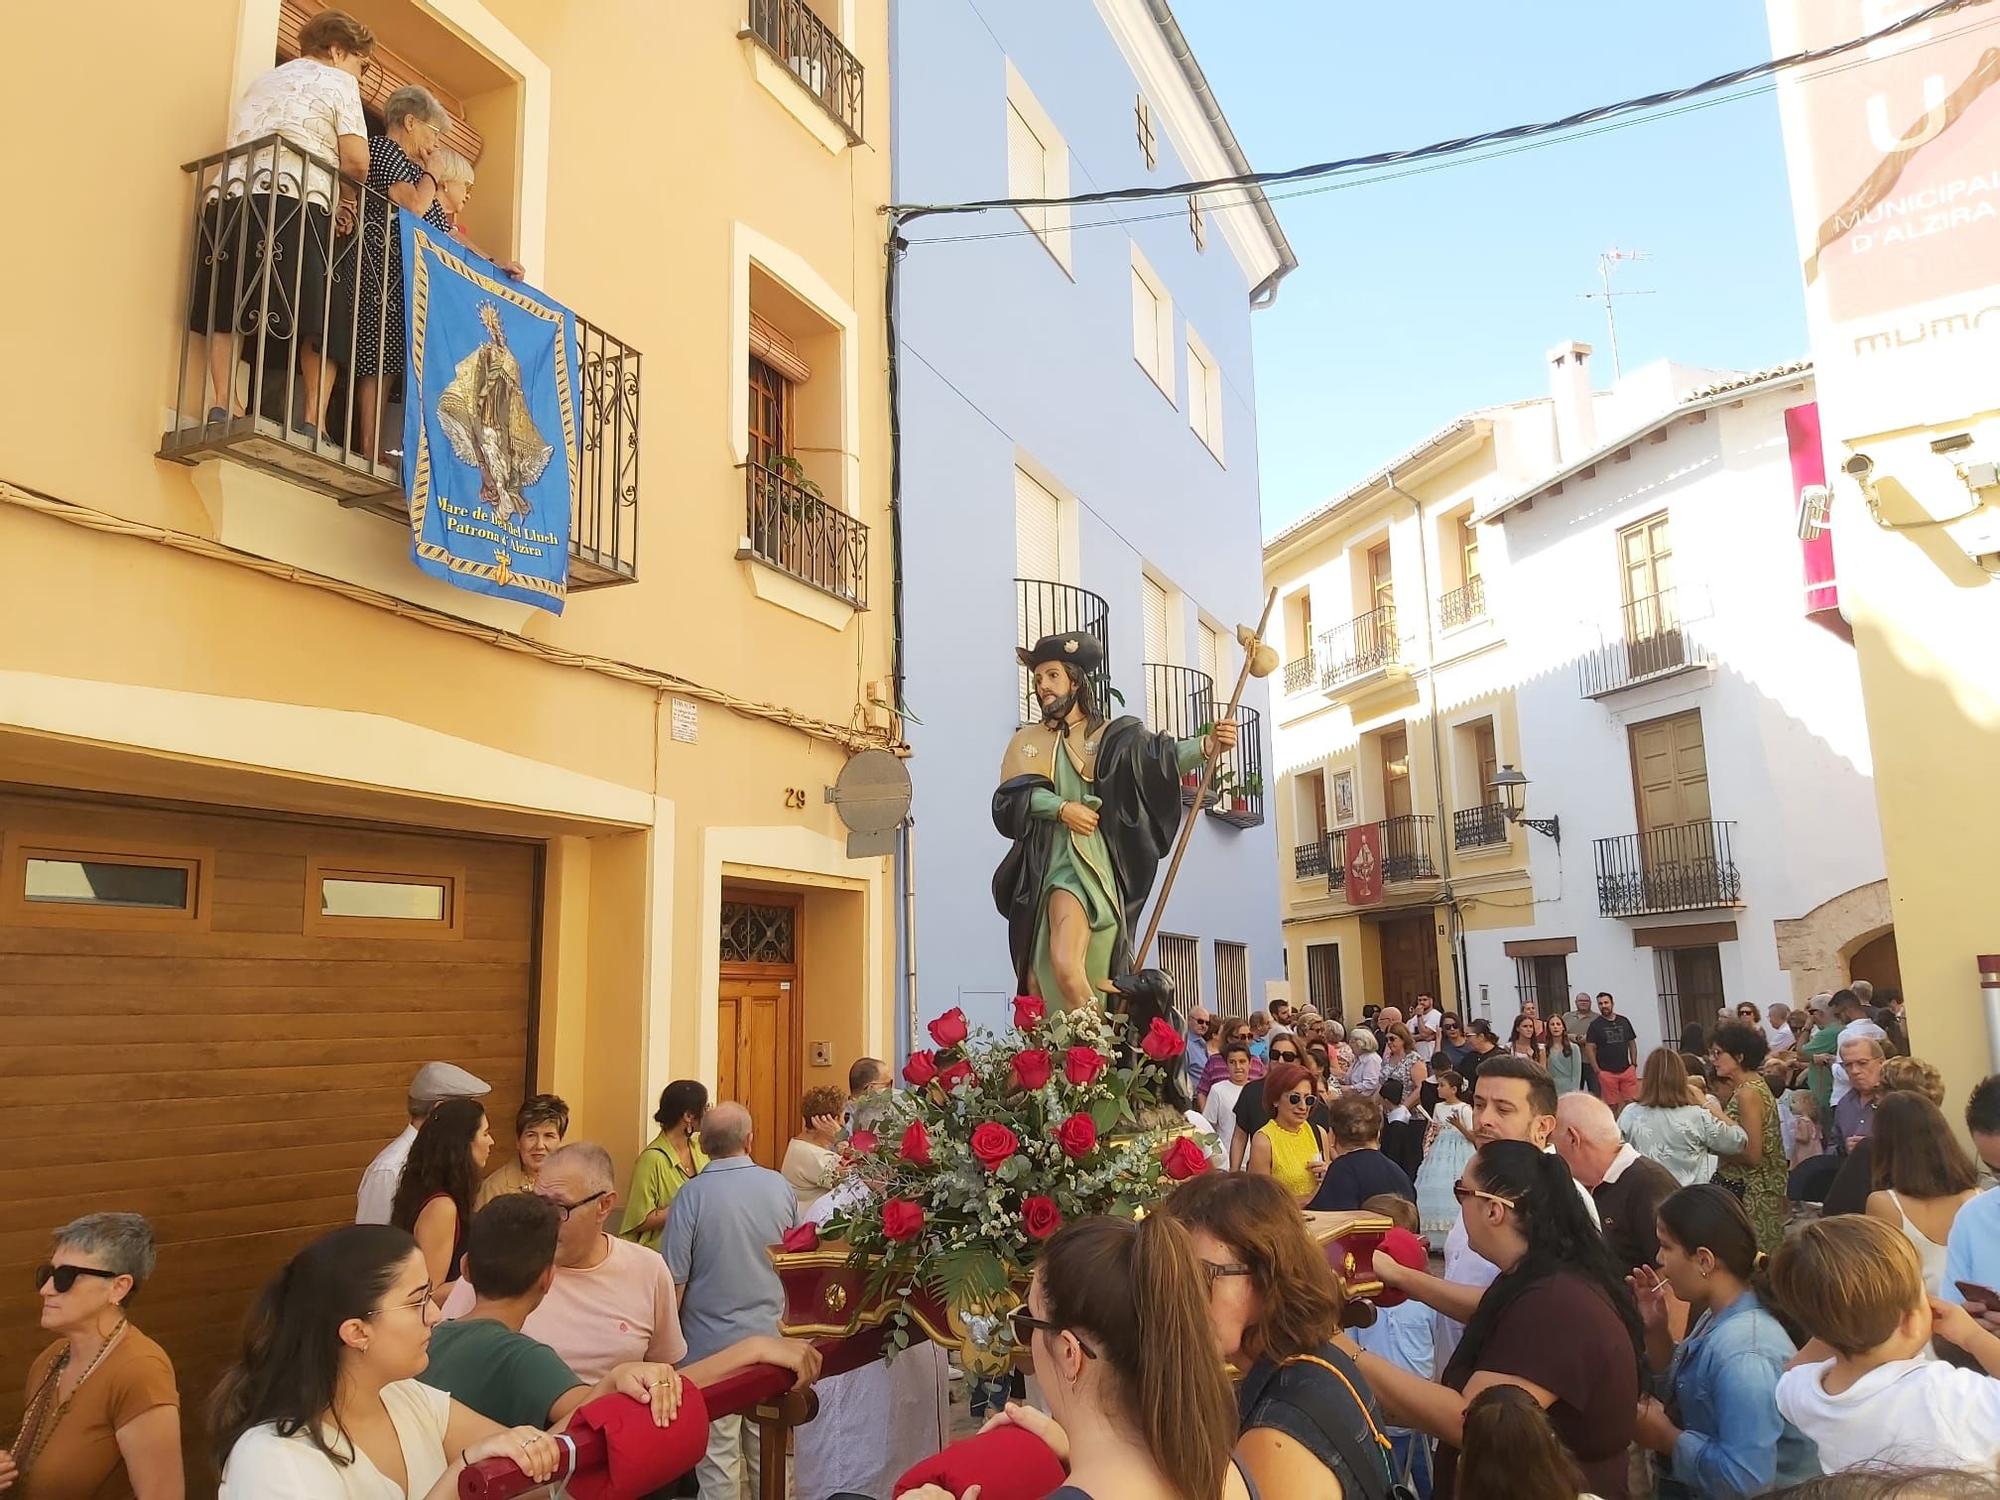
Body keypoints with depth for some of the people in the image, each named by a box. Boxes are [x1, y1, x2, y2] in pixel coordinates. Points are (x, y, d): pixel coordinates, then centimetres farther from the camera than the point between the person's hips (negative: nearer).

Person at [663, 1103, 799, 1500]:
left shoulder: (693, 1194, -16)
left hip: (713, 1344, -4)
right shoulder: (780, 1187, -4)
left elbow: (675, 1280, -15)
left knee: (718, 1453, 8)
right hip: (770, 1337, 4)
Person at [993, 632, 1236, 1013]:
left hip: (1082, 864, -4)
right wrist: (1061, 807, -16)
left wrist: (1205, 746, -30)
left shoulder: (1108, 736, 5)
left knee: (1066, 965, -24)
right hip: (1037, 868, 5)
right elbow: (1010, 797, 0)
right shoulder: (1026, 741, 14)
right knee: (1034, 985, 7)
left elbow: (1153, 756, -12)